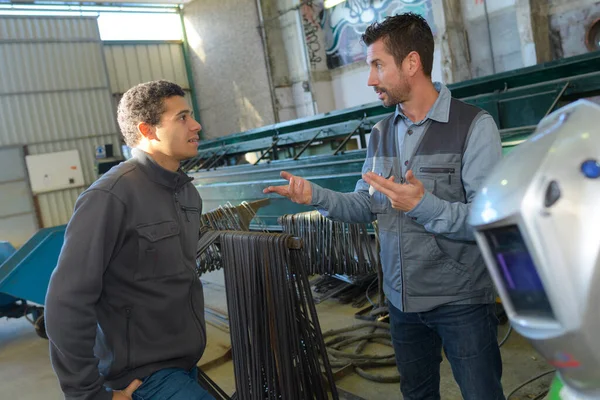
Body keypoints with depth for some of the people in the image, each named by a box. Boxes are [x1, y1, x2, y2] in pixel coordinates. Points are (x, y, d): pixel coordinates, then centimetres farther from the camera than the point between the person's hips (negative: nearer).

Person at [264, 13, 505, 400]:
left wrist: (423, 205, -32)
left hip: (462, 300, -5)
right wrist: (315, 195, -10)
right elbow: (366, 207, 5)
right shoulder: (381, 133, 5)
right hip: (402, 299, 6)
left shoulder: (474, 126, -15)